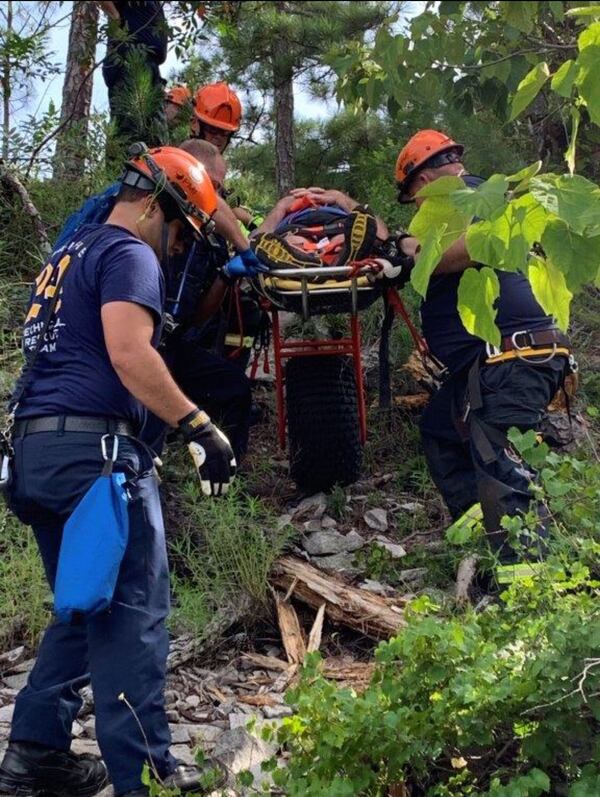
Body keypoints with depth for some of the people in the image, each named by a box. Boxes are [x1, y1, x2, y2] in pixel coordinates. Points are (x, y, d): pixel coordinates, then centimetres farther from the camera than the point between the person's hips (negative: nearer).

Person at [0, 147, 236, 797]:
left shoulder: (68, 254, 26)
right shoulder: (129, 254, -4)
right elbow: (128, 354, -19)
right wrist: (200, 428, -19)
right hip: (93, 445, -9)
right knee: (134, 614, -6)